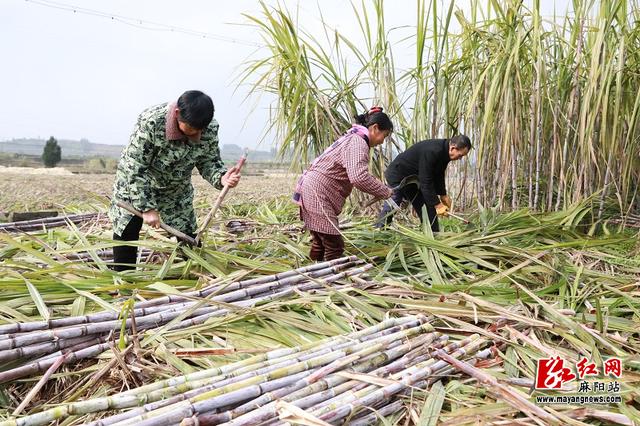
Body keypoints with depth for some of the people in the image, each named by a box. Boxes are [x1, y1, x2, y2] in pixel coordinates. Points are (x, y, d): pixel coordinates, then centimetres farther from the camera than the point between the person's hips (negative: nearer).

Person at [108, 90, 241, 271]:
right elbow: (135, 168, -30)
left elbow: (209, 162, -10)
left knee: (185, 234, 3)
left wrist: (221, 178, -33)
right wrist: (147, 207, -30)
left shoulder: (210, 129, -22)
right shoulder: (150, 122, -35)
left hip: (176, 190, 3)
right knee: (127, 229, -5)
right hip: (134, 182, -3)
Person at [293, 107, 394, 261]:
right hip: (318, 195, -11)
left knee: (320, 243, 17)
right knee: (335, 246, -8)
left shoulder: (353, 138, 18)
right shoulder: (358, 143, -16)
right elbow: (359, 177, -31)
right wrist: (385, 192, -18)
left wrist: (378, 190, 11)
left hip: (313, 192, 11)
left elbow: (354, 175, 20)